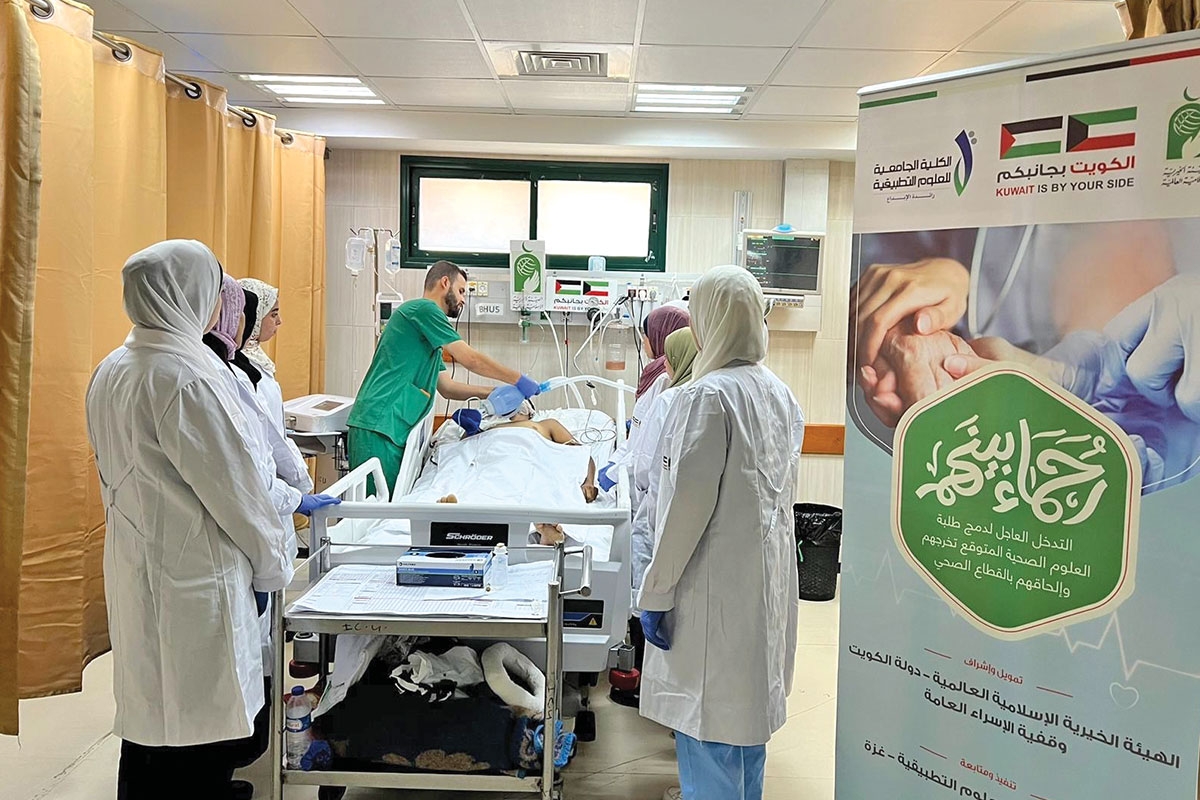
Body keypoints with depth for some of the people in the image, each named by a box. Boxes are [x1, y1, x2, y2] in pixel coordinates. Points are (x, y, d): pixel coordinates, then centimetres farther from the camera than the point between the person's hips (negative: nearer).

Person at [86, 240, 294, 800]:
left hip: (134, 571, 9)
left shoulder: (110, 372, 7)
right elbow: (234, 485, -16)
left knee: (147, 722, 18)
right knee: (206, 737, 4)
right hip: (195, 580, -9)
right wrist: (274, 562, -2)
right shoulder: (187, 379, -21)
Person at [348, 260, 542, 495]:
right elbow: (470, 359, -8)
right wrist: (518, 380, 1)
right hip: (380, 424, -10)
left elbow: (447, 388, 23)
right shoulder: (424, 308, -5)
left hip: (393, 427, 10)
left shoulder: (428, 331, 25)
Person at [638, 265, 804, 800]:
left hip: (717, 588, -8)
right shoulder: (781, 395, 7)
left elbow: (690, 503, -20)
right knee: (751, 712, 21)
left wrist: (656, 592, -13)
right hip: (769, 580, 8)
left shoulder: (708, 395, -17)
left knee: (709, 725, 3)